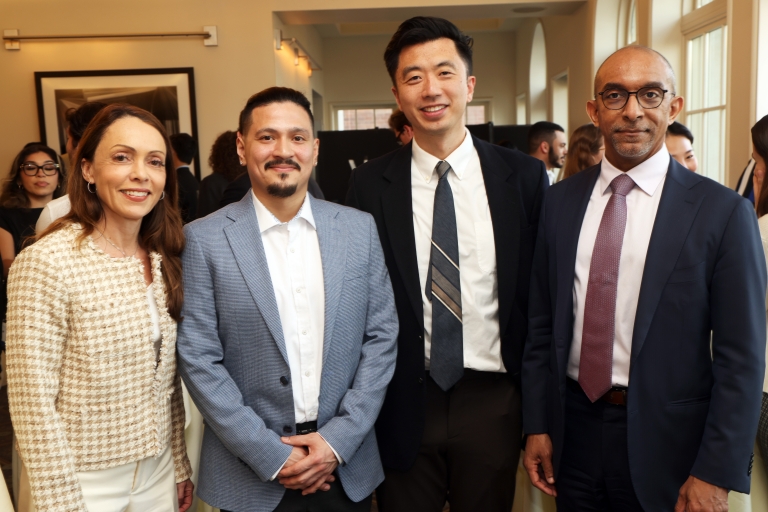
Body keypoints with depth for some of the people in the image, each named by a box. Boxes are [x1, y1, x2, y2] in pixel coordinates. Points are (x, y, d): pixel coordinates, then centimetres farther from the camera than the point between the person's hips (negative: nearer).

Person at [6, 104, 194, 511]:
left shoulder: (163, 261, 1)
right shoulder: (45, 262, -18)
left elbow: (167, 381, 8)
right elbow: (32, 405, -16)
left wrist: (180, 466, 10)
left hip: (157, 474, 6)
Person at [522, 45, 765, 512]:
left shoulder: (722, 211, -9)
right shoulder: (560, 201, 1)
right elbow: (542, 322, 5)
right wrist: (537, 424, 4)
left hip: (667, 441, -3)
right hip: (573, 430, 3)